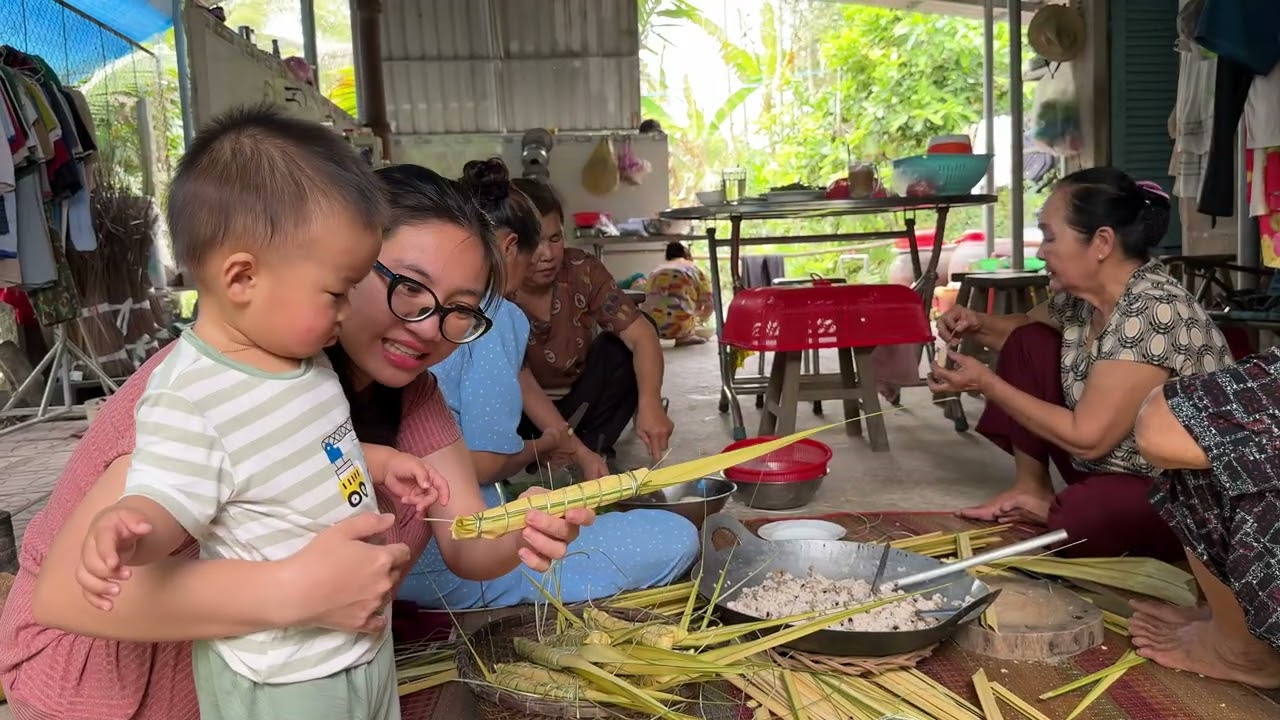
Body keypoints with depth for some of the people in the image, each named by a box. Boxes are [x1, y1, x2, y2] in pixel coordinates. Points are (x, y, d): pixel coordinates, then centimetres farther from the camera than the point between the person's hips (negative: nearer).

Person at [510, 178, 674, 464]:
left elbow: (641, 334, -24)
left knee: (623, 343, -20)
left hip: (578, 403, 3)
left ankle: (590, 446, -15)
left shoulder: (582, 271, -17)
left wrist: (649, 403, -41)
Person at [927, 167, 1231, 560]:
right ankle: (1031, 487, 6)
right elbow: (1025, 324, 20)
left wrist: (986, 383, -20)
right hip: (1111, 467, 8)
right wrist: (977, 325, -3)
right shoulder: (1083, 294, -4)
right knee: (1028, 343, -1)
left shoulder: (1153, 311, -28)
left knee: (1080, 521, -37)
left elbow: (1086, 437, -27)